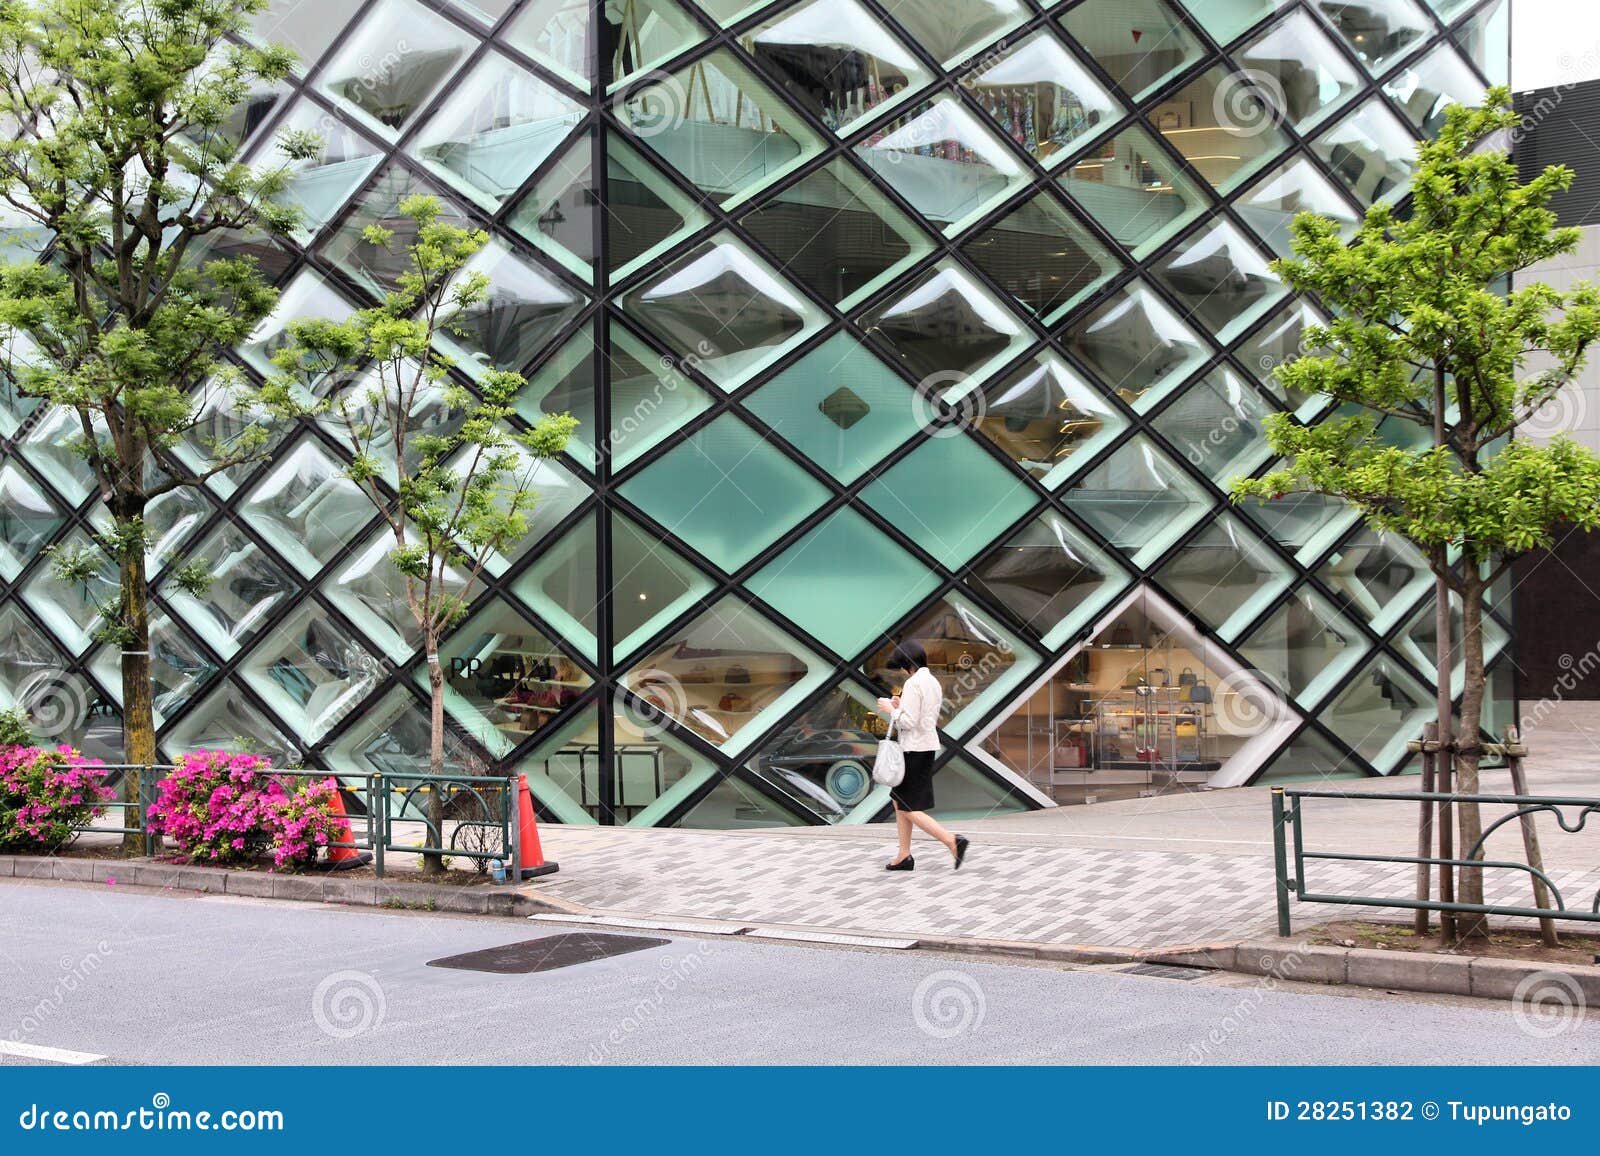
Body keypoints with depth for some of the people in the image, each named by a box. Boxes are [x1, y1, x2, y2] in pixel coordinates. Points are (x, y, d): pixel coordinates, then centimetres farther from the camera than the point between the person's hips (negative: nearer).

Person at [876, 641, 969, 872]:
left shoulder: (913, 684, -16)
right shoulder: (933, 682, 13)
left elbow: (909, 722, -21)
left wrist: (891, 709, -6)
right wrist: (900, 707, 15)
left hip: (914, 749, -9)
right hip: (928, 746, 9)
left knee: (911, 810, -3)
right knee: (899, 800, 16)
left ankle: (952, 841, -13)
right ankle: (904, 856, 18)